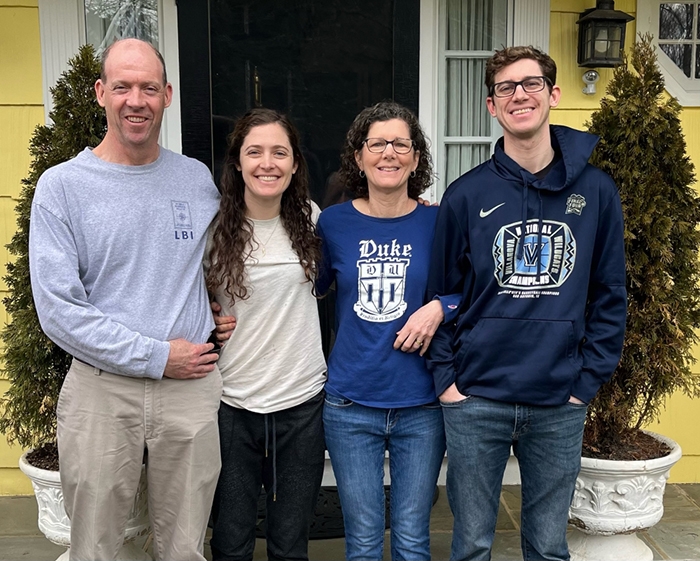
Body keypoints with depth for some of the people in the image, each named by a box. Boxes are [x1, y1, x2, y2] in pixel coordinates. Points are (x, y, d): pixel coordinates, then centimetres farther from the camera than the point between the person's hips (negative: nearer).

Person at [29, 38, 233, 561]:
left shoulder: (199, 178, 6)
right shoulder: (62, 186, -5)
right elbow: (58, 308, -11)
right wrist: (156, 357, -13)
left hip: (192, 388, 3)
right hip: (100, 389, -2)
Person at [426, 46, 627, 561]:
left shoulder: (596, 191, 1)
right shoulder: (467, 195, -1)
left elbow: (610, 297, 4)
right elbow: (442, 294, 3)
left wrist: (588, 381, -1)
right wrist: (446, 378, -5)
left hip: (561, 406, 1)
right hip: (476, 401, -1)